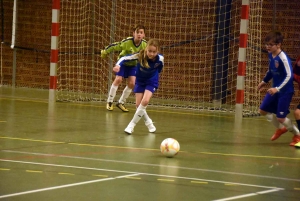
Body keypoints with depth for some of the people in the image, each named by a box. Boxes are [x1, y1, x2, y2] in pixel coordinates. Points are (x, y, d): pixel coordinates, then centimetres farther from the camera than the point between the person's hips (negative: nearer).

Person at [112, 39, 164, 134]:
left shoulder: (160, 59, -27)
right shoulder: (140, 56, -31)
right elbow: (125, 58, -31)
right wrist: (118, 65, -50)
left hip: (151, 82, -1)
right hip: (140, 81, 1)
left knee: (145, 101, -21)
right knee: (138, 104, -2)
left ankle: (132, 125, -9)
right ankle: (149, 124, 21)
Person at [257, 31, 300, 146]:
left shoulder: (283, 58, -26)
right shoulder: (271, 55, -1)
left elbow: (289, 75, -29)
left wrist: (277, 88, -35)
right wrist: (264, 81, 23)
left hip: (285, 91, -8)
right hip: (275, 89, 8)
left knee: (280, 118, -8)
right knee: (263, 110, 12)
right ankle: (281, 128, 35)